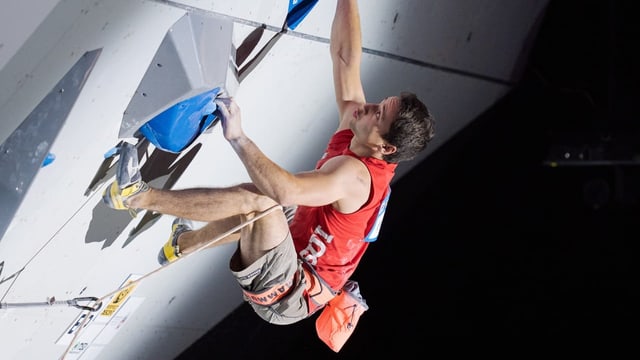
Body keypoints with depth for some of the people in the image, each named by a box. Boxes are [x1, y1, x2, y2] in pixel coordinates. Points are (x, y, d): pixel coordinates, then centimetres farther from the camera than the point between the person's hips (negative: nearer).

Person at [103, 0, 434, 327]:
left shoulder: (352, 174, -27)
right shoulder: (354, 137, -3)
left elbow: (285, 189, -44)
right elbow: (345, 57, -1)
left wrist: (237, 137, -39)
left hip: (286, 298, -10)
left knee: (259, 199, -28)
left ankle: (145, 197, -16)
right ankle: (184, 242, 40)